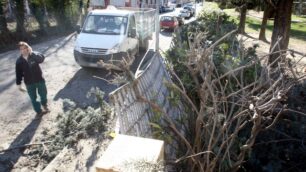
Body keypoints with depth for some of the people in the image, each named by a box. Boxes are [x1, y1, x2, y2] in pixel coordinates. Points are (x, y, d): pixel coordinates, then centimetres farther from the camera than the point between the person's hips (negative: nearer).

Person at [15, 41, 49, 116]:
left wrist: (32, 53, -40)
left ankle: (44, 104, 50)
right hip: (29, 83, 1)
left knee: (43, 94, 18)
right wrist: (19, 84, 0)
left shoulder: (34, 55, -11)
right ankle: (38, 111, 29)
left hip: (39, 79, -1)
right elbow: (18, 73, -1)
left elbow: (41, 59, -33)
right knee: (33, 98, 10)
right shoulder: (19, 61, -7)